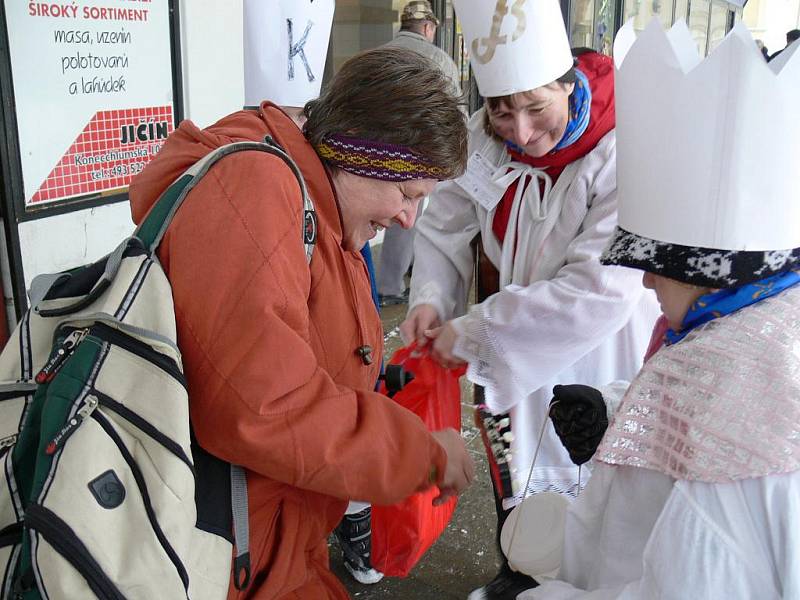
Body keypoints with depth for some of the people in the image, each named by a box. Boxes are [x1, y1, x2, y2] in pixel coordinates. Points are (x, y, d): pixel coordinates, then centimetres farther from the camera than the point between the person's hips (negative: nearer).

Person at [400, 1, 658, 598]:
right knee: (513, 480, 25)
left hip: (593, 360, -5)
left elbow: (602, 289, -34)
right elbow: (444, 224, -4)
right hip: (514, 354, 5)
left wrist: (476, 330, -32)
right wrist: (430, 297, -23)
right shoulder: (486, 138, -14)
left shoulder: (622, 152, -28)